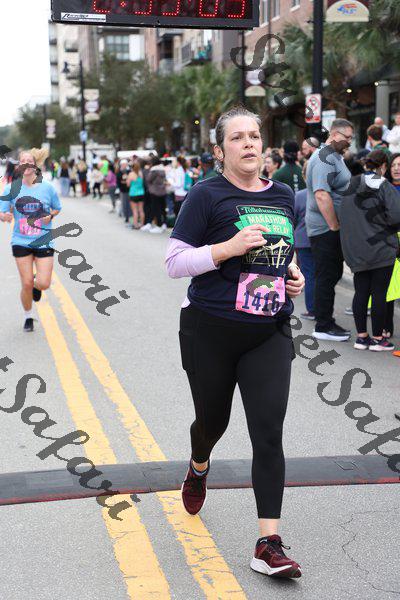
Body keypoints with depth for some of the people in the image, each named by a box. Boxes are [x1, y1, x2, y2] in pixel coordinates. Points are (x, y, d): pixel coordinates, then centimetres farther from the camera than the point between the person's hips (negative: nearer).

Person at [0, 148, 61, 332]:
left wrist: (50, 216, -10)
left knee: (44, 284, -9)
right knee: (26, 284, 0)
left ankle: (37, 285, 30)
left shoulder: (47, 187, -4)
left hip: (44, 241, 0)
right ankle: (28, 317, 26)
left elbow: (57, 208, 11)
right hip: (21, 242, 0)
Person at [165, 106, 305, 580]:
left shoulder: (283, 196, 9)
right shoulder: (206, 196, -8)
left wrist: (294, 275, 5)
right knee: (213, 421, 15)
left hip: (269, 335, 3)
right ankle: (198, 469, 53)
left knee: (269, 434, -7)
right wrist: (230, 247, -22)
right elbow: (174, 263, -11)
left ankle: (269, 545, -3)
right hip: (211, 331, -3)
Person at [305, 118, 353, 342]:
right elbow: (322, 195, -26)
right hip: (325, 228, -10)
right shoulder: (324, 158, -17)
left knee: (333, 274, 16)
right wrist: (335, 226, -22)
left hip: (331, 226, 10)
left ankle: (326, 321, 25)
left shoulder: (334, 156, 16)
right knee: (327, 276, -3)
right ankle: (323, 327, 5)